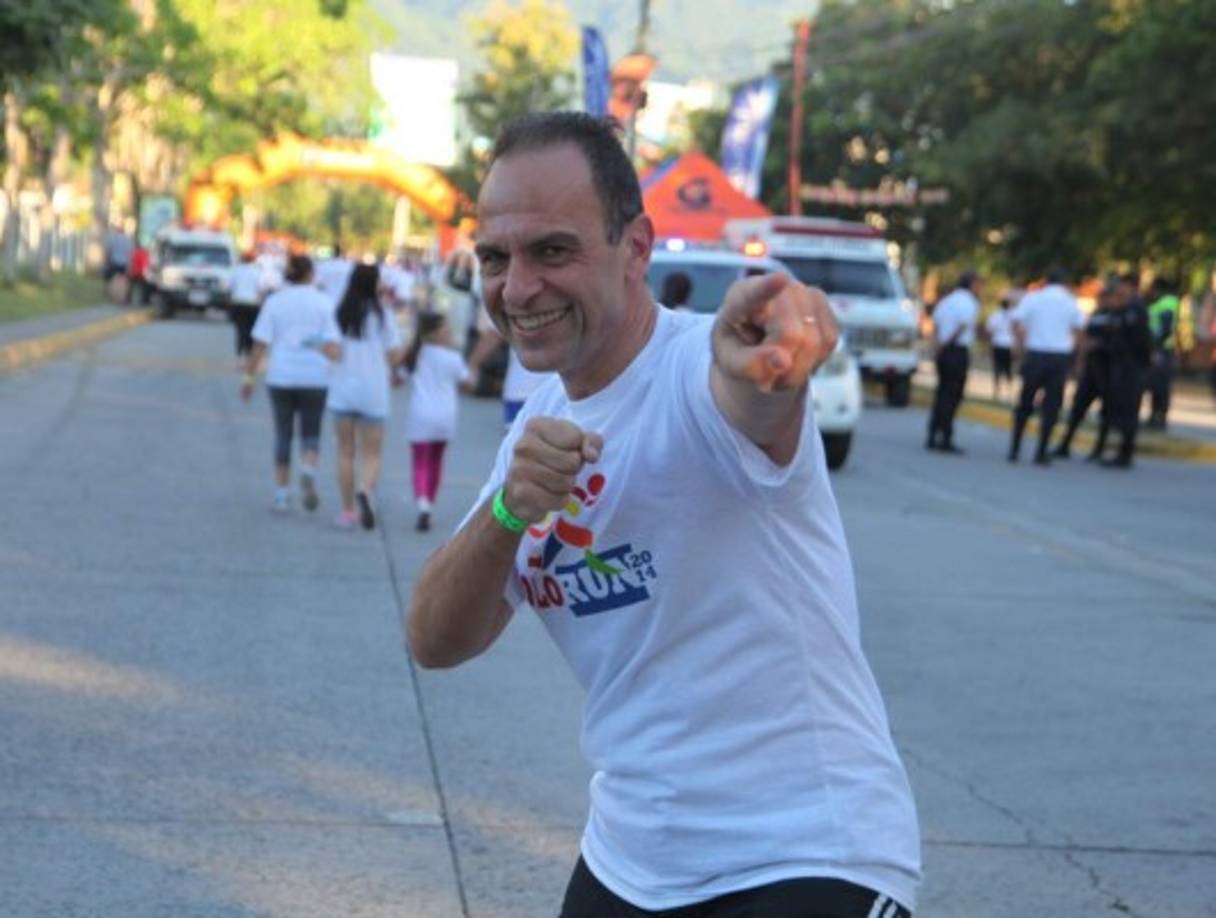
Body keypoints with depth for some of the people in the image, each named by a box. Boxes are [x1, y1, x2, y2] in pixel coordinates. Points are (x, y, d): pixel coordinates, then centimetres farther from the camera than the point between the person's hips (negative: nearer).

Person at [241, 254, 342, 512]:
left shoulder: (274, 302, 2)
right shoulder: (323, 302, 1)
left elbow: (260, 345, -2)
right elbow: (333, 345, -10)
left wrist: (249, 376, 1)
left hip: (281, 377, 1)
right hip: (315, 378, -1)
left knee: (283, 434, 11)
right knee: (311, 433, 10)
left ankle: (282, 494, 9)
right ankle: (308, 473, -19)